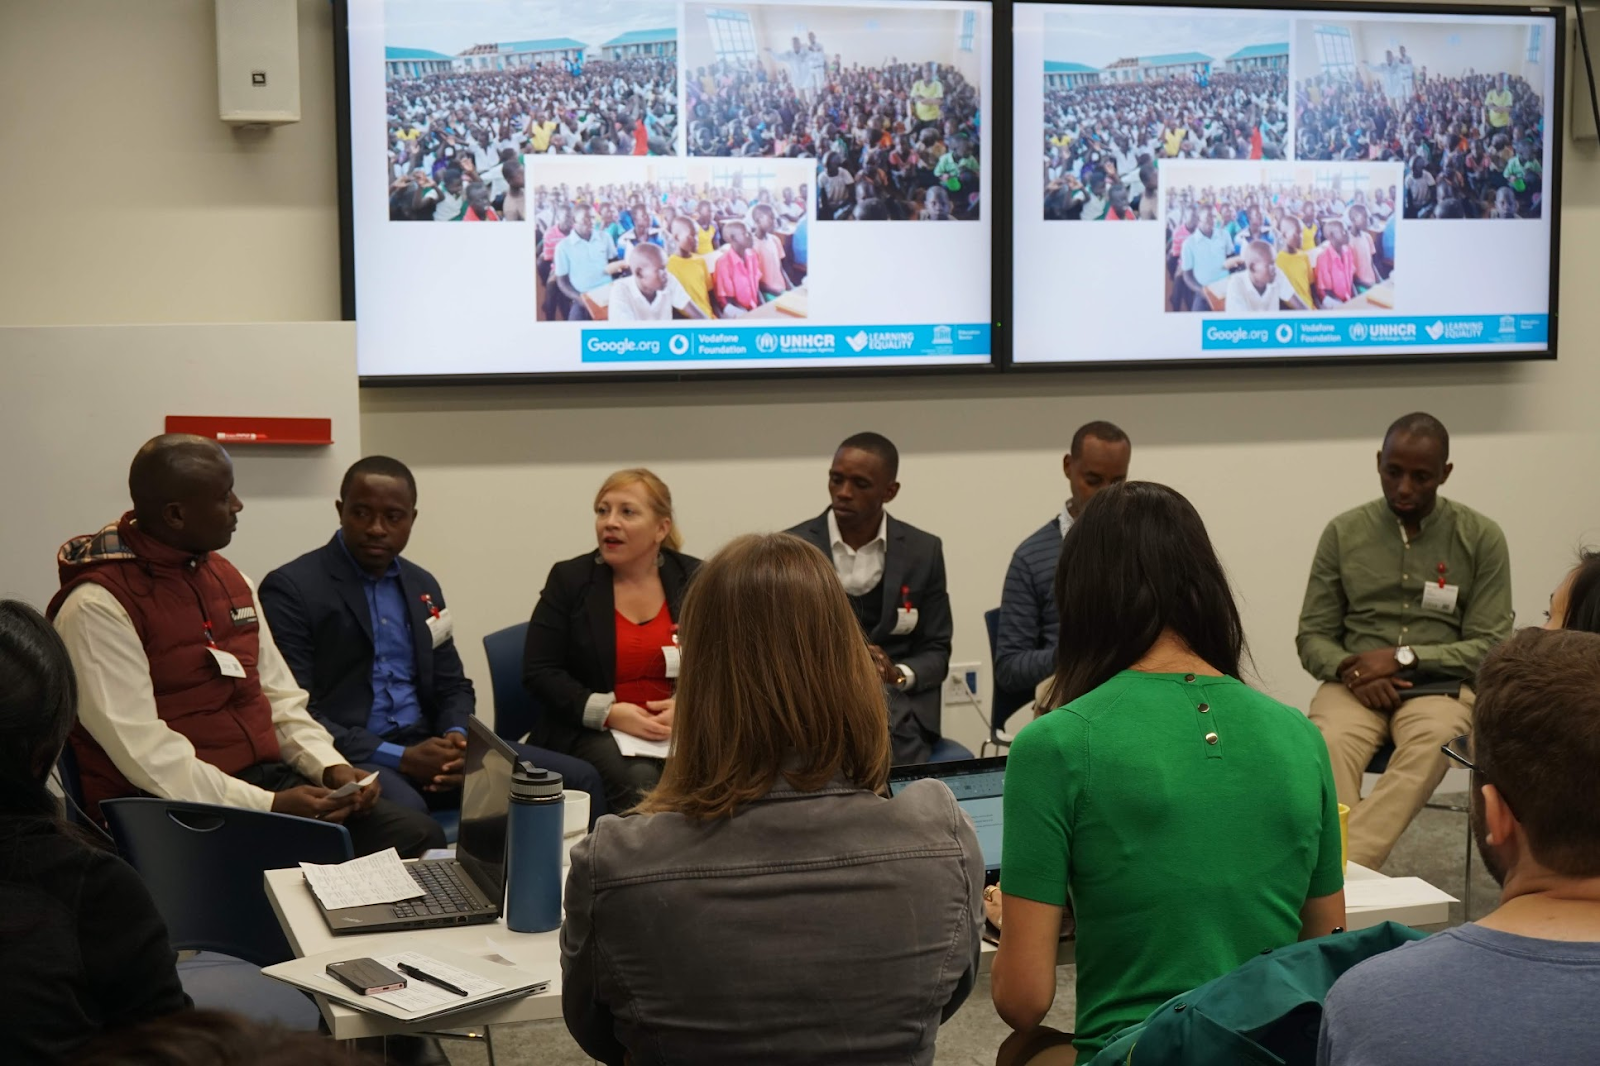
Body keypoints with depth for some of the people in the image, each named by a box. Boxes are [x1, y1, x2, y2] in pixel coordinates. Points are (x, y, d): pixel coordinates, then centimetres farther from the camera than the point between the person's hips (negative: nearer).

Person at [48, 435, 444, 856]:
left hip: (265, 776, 8)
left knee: (419, 836, -13)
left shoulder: (231, 580, 16)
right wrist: (268, 805, -22)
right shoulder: (98, 605, -10)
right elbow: (144, 752, -17)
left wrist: (333, 768, 0)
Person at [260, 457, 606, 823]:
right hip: (349, 756, -6)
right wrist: (400, 759, -19)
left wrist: (457, 738, -5)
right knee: (404, 811, -42)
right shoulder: (291, 588, -5)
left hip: (425, 744, 7)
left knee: (578, 779, -7)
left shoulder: (422, 585, 16)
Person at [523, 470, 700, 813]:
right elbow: (539, 672, 0)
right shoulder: (569, 579, 3)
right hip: (594, 730, -1)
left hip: (683, 729, 2)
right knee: (639, 781, -32)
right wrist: (609, 713, -14)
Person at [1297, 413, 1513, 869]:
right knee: (1329, 745, -35)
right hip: (1354, 685, 1)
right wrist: (1352, 672, -14)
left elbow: (1490, 646, 0)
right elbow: (1312, 637, 9)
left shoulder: (1481, 537, 4)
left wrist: (1404, 658, -13)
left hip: (1440, 684, -1)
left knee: (1431, 744, -37)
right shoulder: (1343, 533, 7)